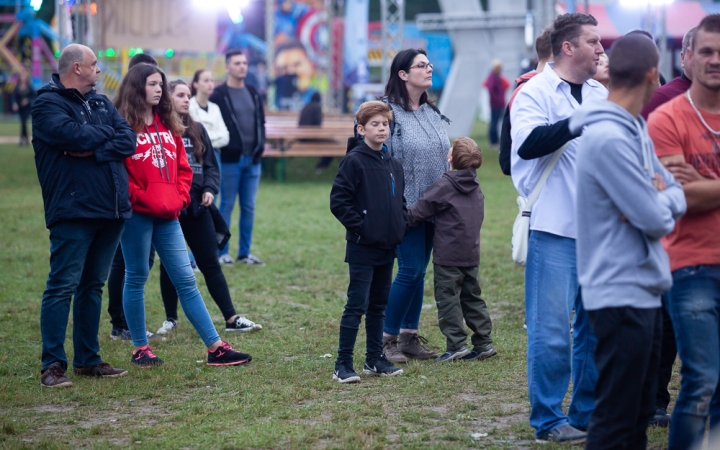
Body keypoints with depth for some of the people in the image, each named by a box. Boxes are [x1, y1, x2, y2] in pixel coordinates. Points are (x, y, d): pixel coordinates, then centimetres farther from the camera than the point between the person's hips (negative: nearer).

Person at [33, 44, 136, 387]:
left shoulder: (100, 102, 16)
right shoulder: (48, 104, -5)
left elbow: (128, 140, 3)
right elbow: (75, 136, -21)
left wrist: (93, 151, -13)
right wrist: (105, 133, -1)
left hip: (110, 210, 7)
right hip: (73, 211, -7)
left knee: (93, 285, 12)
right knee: (63, 286, -7)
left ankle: (87, 359, 19)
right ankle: (53, 365, -5)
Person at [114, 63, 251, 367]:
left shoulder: (168, 125, 15)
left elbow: (182, 168, 17)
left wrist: (180, 198, 2)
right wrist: (143, 199, -13)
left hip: (167, 216, 6)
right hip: (137, 214, -6)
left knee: (186, 280, 5)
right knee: (136, 279, 4)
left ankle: (215, 347, 4)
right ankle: (140, 348, 14)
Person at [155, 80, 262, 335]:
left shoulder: (197, 130, 12)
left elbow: (211, 165, 13)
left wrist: (210, 189, -3)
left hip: (197, 207, 4)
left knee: (210, 264, 6)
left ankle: (232, 319, 7)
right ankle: (171, 319, 18)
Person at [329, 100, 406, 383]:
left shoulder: (394, 165, 11)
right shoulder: (354, 161, -11)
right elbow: (338, 200, -15)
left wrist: (400, 225, 8)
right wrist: (359, 226, -15)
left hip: (387, 247, 7)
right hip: (362, 248, -7)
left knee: (379, 306, 14)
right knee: (357, 306, -6)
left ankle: (375, 359, 24)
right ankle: (343, 365, -2)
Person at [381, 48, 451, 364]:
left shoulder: (433, 113, 13)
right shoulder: (389, 112, -12)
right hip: (406, 205, -7)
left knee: (419, 271, 10)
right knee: (410, 269, -9)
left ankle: (409, 337, 17)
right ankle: (387, 338, 2)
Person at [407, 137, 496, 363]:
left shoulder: (445, 185, -12)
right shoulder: (476, 187, 10)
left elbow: (420, 210, -11)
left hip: (448, 254, -7)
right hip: (471, 253, 7)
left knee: (447, 297, -1)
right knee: (472, 297, 14)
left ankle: (457, 343, -3)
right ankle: (484, 342, 14)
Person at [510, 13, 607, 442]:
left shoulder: (602, 94, 14)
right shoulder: (536, 93, -6)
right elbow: (528, 143, -23)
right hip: (555, 229, -6)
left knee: (597, 325, 11)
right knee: (552, 329, -2)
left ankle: (589, 412, 22)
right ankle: (548, 419, 8)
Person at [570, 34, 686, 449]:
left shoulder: (637, 130, 10)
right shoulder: (608, 139, -20)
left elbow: (676, 193, 11)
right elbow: (656, 220, -21)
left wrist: (658, 200, -10)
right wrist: (662, 202, 1)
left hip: (646, 290, 10)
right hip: (621, 294, -10)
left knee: (640, 414, 17)